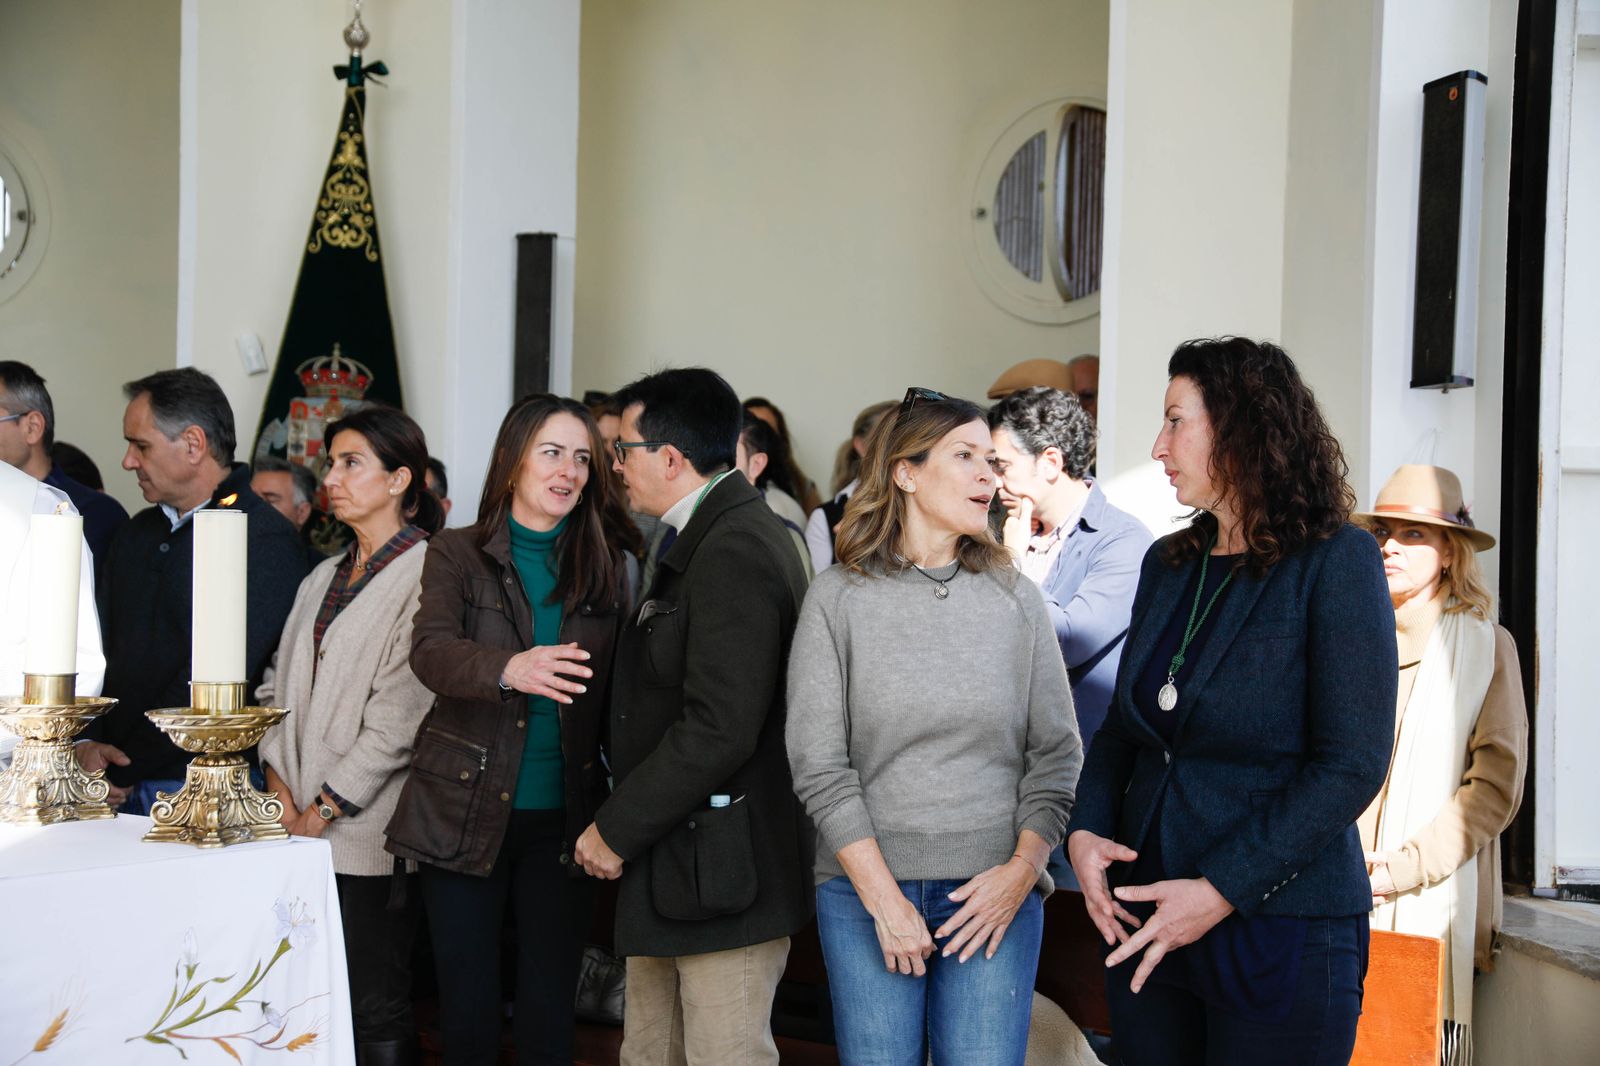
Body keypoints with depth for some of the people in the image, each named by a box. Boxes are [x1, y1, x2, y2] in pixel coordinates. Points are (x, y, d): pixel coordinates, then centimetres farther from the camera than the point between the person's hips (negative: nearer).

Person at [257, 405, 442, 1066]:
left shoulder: (426, 573, -8)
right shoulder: (323, 578, 18)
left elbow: (399, 714, -14)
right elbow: (280, 682, 16)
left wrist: (325, 808, -11)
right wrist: (278, 782, 1)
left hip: (367, 835, -7)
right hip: (301, 833, 7)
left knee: (376, 1012, -2)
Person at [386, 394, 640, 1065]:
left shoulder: (613, 565, 6)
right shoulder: (456, 554, 1)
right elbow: (430, 650, -16)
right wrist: (509, 669, -37)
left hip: (563, 815, 1)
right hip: (465, 812, -1)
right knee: (466, 1009, 7)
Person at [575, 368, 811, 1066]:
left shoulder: (735, 550, -17)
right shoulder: (708, 538, 16)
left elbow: (718, 729, -24)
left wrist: (616, 830, -15)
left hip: (720, 873, -10)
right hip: (671, 862, 10)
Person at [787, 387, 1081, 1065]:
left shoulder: (1017, 600, 6)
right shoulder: (838, 598, -1)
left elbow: (1056, 754, 6)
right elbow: (818, 766, -5)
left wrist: (1022, 870, -7)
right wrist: (885, 900, -9)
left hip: (995, 895, 1)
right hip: (865, 889, -1)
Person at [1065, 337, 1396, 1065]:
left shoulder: (1335, 562, -10)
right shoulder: (1167, 565, 9)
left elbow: (1351, 766, -16)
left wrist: (1220, 892, -20)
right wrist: (1085, 831, -5)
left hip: (1279, 925, -6)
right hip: (1142, 924, 6)